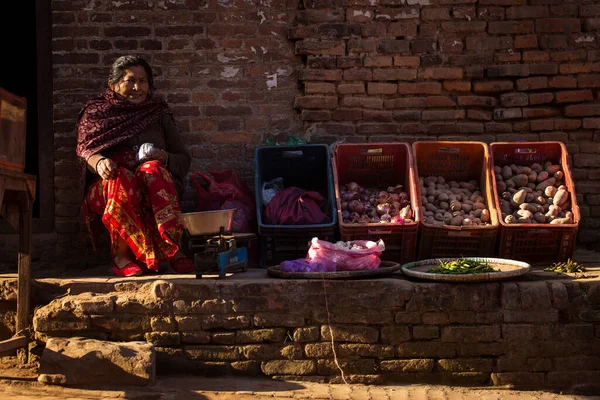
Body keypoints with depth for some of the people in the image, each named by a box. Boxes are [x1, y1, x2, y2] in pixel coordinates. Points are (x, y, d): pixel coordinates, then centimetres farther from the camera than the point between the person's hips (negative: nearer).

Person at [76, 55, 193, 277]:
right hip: (106, 187, -1)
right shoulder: (95, 112, 19)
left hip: (156, 186, 1)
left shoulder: (160, 115, 22)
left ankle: (172, 246, -42)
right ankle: (121, 254, -34)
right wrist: (100, 162, -24)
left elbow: (184, 159, 17)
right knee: (121, 177, -37)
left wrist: (164, 157, -8)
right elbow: (85, 149, 1)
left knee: (152, 169, -35)